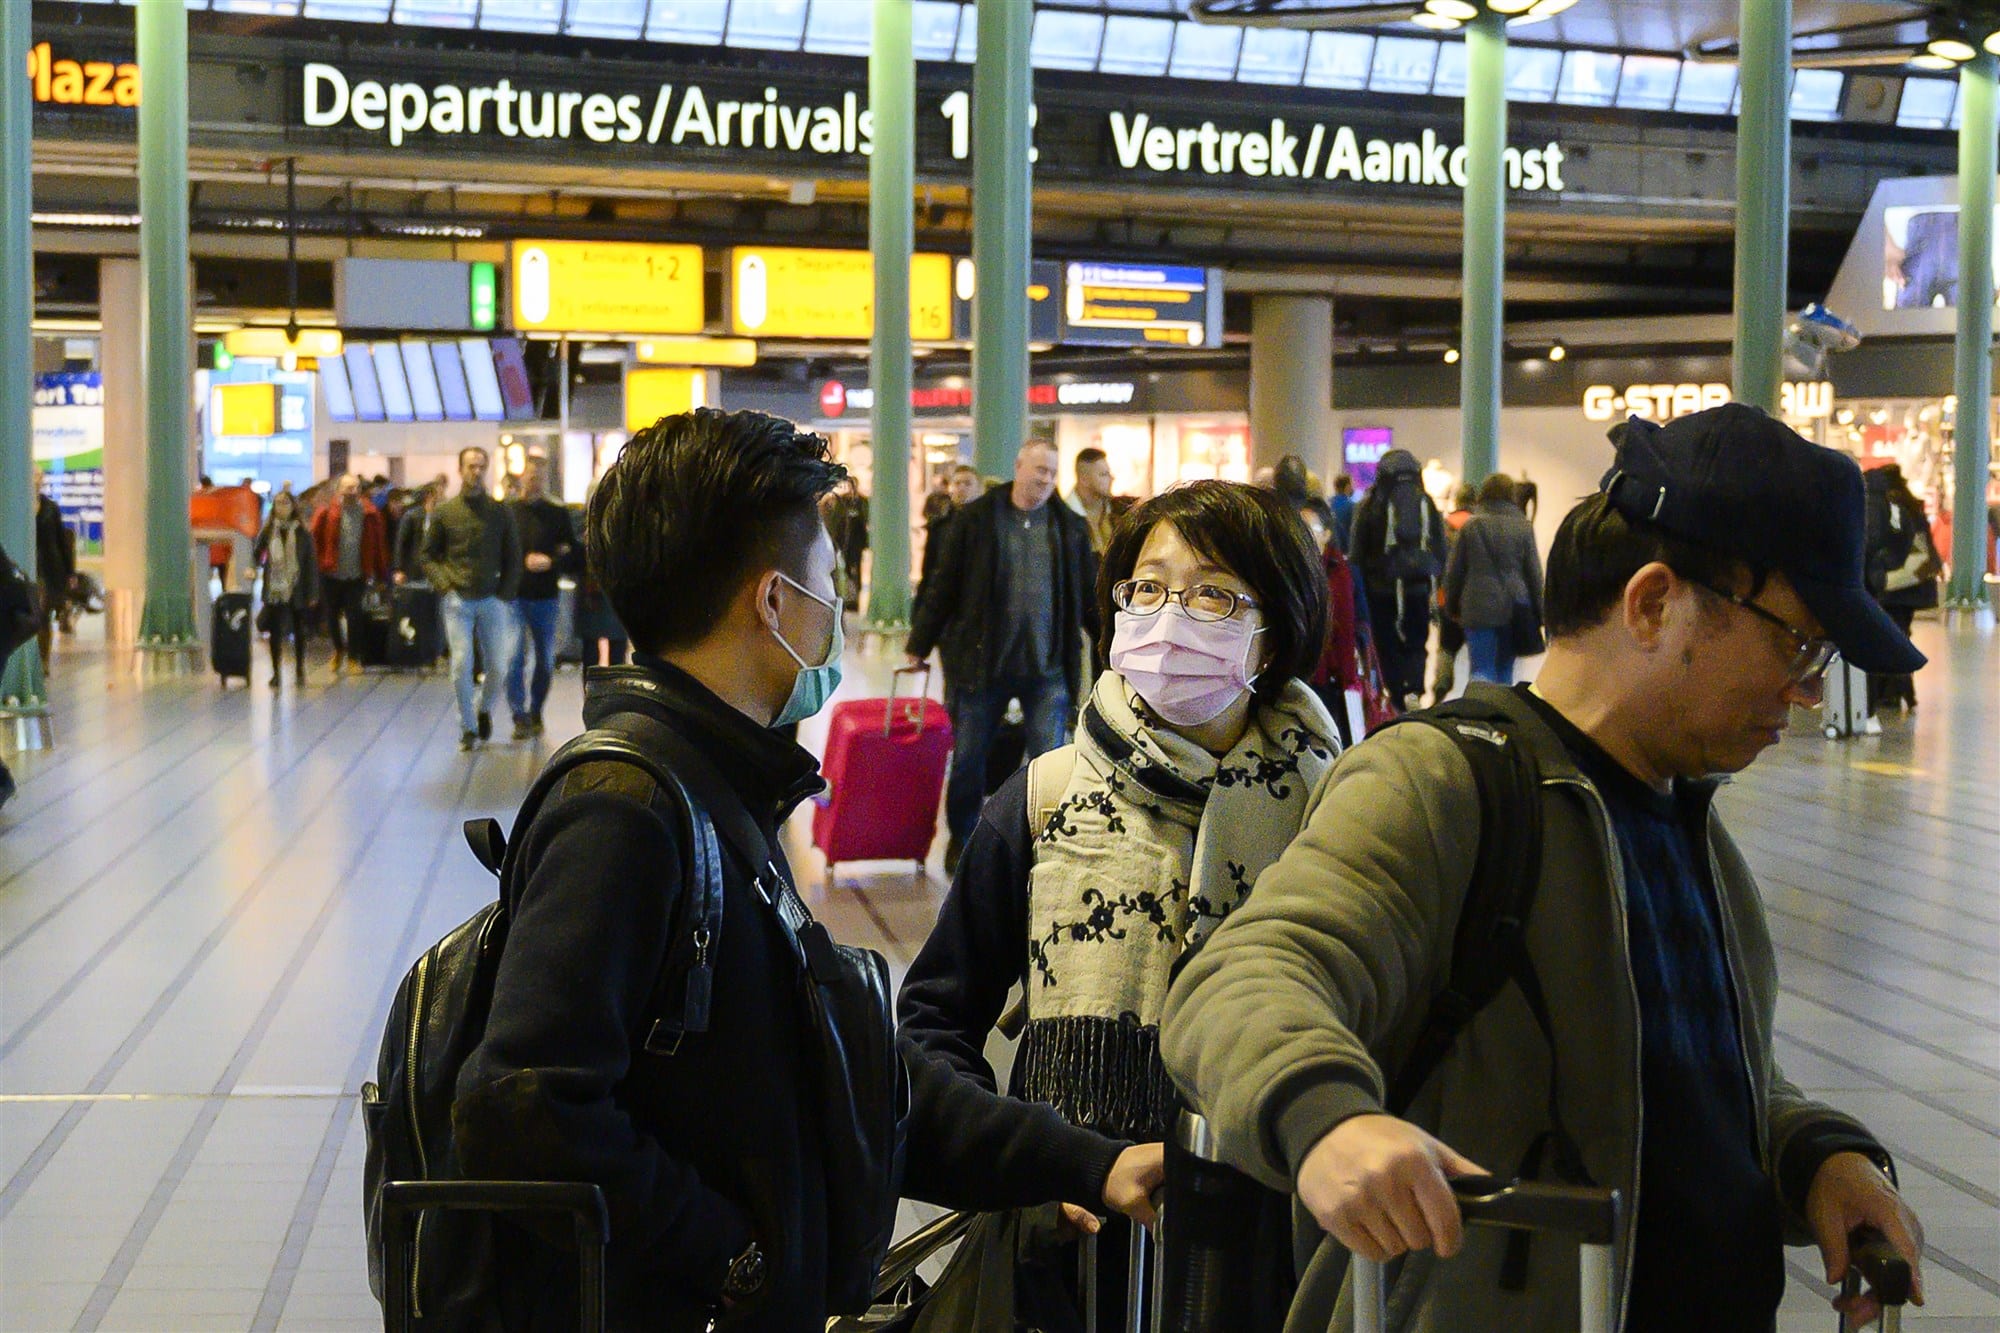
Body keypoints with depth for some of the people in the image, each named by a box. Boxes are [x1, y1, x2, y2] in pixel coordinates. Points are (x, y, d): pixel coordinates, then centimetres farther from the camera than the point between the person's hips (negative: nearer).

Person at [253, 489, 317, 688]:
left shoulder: (303, 532, -3)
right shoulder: (269, 530, 2)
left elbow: (311, 563, -2)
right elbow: (257, 554, 11)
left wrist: (312, 592, -4)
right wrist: (253, 567, -8)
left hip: (297, 590, -1)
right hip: (274, 590, 1)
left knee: (299, 631, 10)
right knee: (275, 631, 2)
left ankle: (299, 670, 24)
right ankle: (276, 672, 11)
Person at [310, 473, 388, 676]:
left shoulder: (370, 514, -1)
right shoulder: (327, 513, -6)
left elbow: (379, 544, 3)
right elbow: (315, 539, 1)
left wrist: (380, 573, 3)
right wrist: (320, 561, -3)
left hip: (357, 575, 0)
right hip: (331, 574, 0)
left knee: (354, 617, 0)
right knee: (332, 615, 8)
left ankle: (352, 657, 12)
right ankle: (339, 649, 32)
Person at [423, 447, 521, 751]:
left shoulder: (499, 512, 6)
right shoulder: (445, 512, 4)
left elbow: (513, 557, 10)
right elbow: (429, 555, 9)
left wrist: (505, 593, 0)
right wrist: (445, 584, -6)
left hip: (491, 600, 1)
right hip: (457, 601, -1)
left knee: (498, 664, 1)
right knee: (461, 664, -7)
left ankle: (484, 710, 29)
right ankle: (468, 729, 4)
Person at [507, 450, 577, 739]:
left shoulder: (558, 514, 5)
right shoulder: (507, 512, 3)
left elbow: (573, 558, 3)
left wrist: (551, 563, -14)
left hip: (546, 597, 2)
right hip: (514, 596, -2)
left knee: (545, 661, 9)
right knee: (514, 657, -12)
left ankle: (535, 713, 24)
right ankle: (520, 717, -8)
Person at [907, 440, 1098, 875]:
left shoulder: (1070, 527, 5)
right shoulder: (975, 518, -1)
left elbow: (1090, 595, 11)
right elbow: (943, 587, 2)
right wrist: (919, 646, 3)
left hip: (1048, 668, 1)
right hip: (981, 660, -1)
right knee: (968, 759, 10)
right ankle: (961, 839, 29)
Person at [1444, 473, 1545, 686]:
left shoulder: (1471, 526, 0)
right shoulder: (1523, 527, 1)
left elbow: (1454, 571, 5)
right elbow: (1534, 573, 3)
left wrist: (1451, 608, 16)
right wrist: (1539, 613, 10)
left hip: (1479, 608, -1)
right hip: (1514, 609, 1)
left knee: (1482, 670, -3)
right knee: (1505, 669, 14)